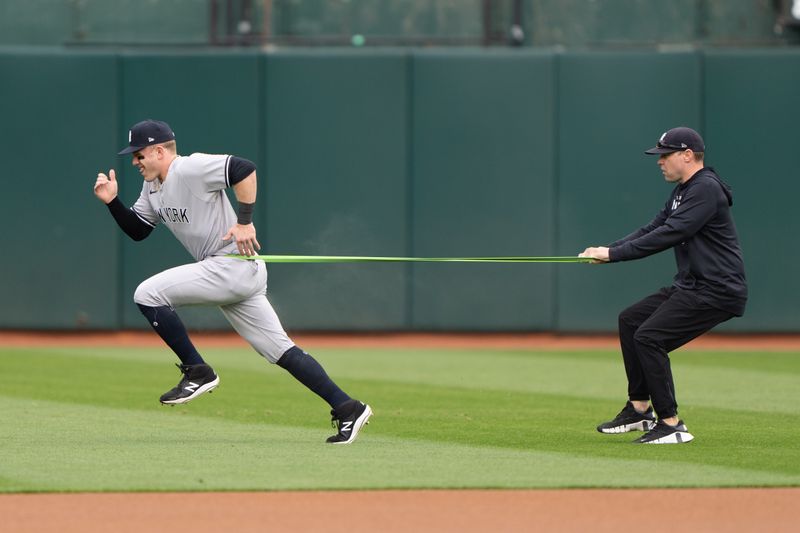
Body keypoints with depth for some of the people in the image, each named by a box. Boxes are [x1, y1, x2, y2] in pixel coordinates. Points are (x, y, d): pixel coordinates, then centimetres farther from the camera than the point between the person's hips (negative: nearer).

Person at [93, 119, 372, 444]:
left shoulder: (189, 169, -13)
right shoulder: (152, 188, 17)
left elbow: (245, 169, -21)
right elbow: (137, 230, 24)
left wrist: (245, 221, -20)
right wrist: (112, 202, 9)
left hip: (234, 265, -10)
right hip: (233, 278, 10)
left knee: (147, 294, -12)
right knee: (280, 350, 6)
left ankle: (197, 372, -5)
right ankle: (347, 408, 3)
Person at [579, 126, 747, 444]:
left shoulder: (706, 189, -17)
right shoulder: (682, 191, 16)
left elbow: (667, 236, -23)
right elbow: (654, 229, 15)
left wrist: (613, 254, -20)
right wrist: (607, 250, 0)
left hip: (717, 292, -11)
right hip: (690, 287, 11)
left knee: (649, 337, -18)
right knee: (630, 320, 15)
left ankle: (671, 425, -13)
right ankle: (640, 409, 22)